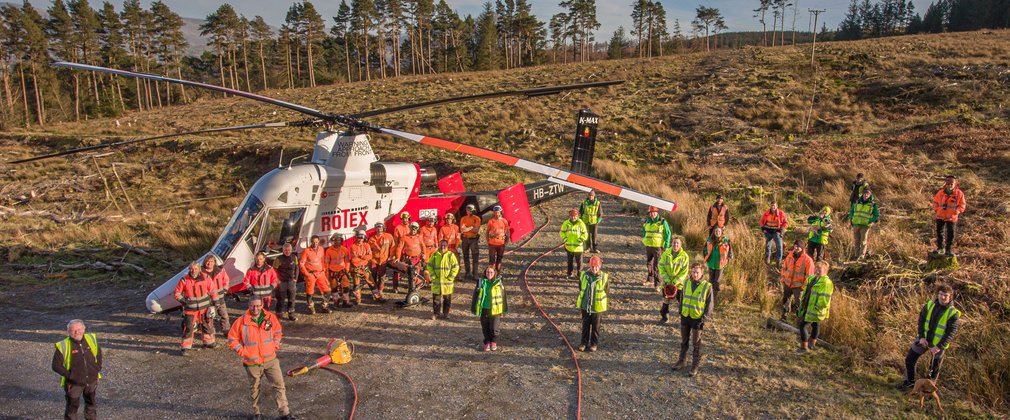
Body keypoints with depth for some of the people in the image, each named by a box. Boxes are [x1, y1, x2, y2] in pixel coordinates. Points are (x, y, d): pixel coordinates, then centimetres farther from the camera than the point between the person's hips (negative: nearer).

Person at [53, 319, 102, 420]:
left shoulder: (92, 339, -5)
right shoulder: (63, 346, -17)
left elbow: (98, 353, 11)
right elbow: (56, 365, -12)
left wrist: (98, 368, 3)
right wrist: (70, 376, -16)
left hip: (91, 380, 4)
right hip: (74, 383, -4)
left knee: (92, 404, 22)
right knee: (72, 406, 10)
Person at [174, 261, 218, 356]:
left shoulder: (205, 278, -6)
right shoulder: (184, 280, -10)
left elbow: (212, 290, 5)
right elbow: (177, 292, 1)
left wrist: (215, 301, 7)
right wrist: (183, 301, -8)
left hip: (204, 307, 2)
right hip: (190, 308, -2)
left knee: (207, 325, 15)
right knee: (188, 327, -3)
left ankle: (209, 342, 34)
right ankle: (186, 347, 5)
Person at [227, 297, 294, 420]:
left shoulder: (271, 318, -4)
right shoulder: (241, 322, -11)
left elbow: (278, 332, 14)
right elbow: (232, 340, -1)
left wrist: (275, 346, 4)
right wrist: (243, 352, -7)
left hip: (270, 360, 2)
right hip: (252, 363, -1)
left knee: (279, 385, -2)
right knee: (255, 388, 14)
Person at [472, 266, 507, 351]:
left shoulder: (498, 282, -3)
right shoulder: (481, 282, 1)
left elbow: (503, 296, 4)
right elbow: (475, 296, 7)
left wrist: (503, 310, 5)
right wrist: (475, 309, 6)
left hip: (495, 310, -2)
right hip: (483, 310, 2)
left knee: (494, 328, 3)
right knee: (485, 328, 10)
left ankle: (494, 342, 23)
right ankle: (487, 343, 25)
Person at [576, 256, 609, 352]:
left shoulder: (603, 277, -12)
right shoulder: (584, 275, -6)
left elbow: (607, 290, 0)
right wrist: (579, 304, 13)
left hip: (597, 307, -2)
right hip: (585, 306, 2)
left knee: (595, 326, 12)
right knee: (585, 325, 14)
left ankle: (594, 343, 26)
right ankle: (584, 342, 26)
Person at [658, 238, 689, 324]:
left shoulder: (684, 256, -10)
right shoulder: (665, 254, -5)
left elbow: (684, 272, -10)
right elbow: (661, 267, -3)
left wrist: (675, 282, -17)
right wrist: (667, 280, -13)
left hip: (679, 284, -2)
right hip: (667, 283, 2)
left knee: (681, 301, -1)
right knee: (666, 300, 16)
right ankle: (664, 316, 33)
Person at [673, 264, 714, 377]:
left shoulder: (707, 287, -14)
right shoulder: (687, 283, -2)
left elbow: (710, 305, -9)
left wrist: (704, 319, -13)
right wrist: (681, 312, 8)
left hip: (697, 319, -4)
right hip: (685, 317, 4)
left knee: (696, 343, 9)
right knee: (684, 341, 18)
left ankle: (695, 365, 23)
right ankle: (682, 361, 33)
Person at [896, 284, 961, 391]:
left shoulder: (953, 313, -17)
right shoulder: (930, 304, -5)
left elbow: (951, 333, -18)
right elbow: (921, 320, 0)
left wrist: (939, 347, -23)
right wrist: (921, 337, -11)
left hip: (939, 344, -4)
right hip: (923, 339, 4)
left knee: (934, 368, 12)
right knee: (909, 359, 10)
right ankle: (910, 381, 30)